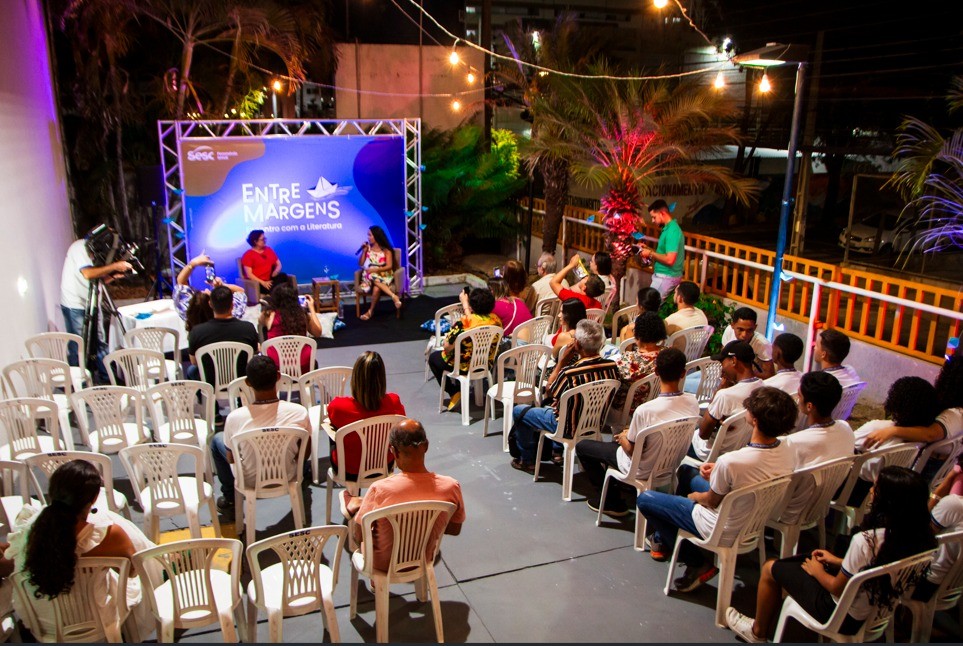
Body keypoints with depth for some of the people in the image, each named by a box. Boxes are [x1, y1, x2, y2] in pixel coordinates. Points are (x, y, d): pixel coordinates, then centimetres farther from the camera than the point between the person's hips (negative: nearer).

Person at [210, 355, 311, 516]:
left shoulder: (235, 418, -27)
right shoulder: (299, 413, -25)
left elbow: (230, 459, -8)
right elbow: (305, 453, -8)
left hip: (250, 481, 0)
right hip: (288, 477, 1)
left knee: (217, 439, 24)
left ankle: (230, 499, 36)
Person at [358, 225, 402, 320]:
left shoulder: (386, 250, -1)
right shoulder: (368, 248, 8)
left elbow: (389, 266, -10)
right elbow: (360, 264, 5)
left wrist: (374, 269, -18)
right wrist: (364, 251, -5)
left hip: (384, 275, -2)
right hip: (370, 275, 3)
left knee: (376, 288, -36)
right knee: (373, 277, -37)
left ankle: (371, 311, -22)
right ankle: (394, 296, -41)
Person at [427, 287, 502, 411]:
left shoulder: (463, 323, -28)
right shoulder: (496, 320, -11)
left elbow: (447, 347, -22)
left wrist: (453, 328, -5)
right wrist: (465, 304, 18)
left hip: (464, 366, -6)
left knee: (433, 357, 22)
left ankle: (454, 393, 15)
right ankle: (459, 388, 34)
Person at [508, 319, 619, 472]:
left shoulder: (569, 373, -35)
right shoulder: (612, 366, -17)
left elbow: (549, 389, -12)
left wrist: (562, 361, -14)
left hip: (568, 427, -6)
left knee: (518, 411, 13)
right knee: (546, 403, 33)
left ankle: (527, 460, 26)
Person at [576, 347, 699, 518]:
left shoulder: (645, 410, -33)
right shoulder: (693, 403, -15)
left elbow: (631, 450, -19)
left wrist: (622, 438, 3)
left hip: (643, 472, -6)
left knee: (582, 446, 11)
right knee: (617, 441, 30)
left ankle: (611, 500, 15)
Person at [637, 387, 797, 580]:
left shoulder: (730, 462, -37)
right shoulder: (785, 450, -16)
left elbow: (711, 501, -18)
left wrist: (695, 496, 3)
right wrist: (718, 472, 1)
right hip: (753, 522, 8)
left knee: (644, 499, 4)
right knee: (686, 470, 26)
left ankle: (697, 564, 12)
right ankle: (663, 538, 39)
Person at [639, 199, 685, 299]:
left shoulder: (672, 231, -21)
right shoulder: (669, 228, 11)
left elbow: (669, 260, -27)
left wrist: (651, 254, -15)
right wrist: (649, 249, 10)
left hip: (666, 277, -10)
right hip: (666, 275, 10)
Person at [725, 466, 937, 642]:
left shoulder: (866, 541, -35)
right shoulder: (918, 536, -13)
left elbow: (837, 589, -21)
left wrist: (816, 570, -1)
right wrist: (838, 561, 9)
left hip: (847, 618, -8)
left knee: (770, 569, 9)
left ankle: (758, 632, 33)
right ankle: (765, 628, 36)